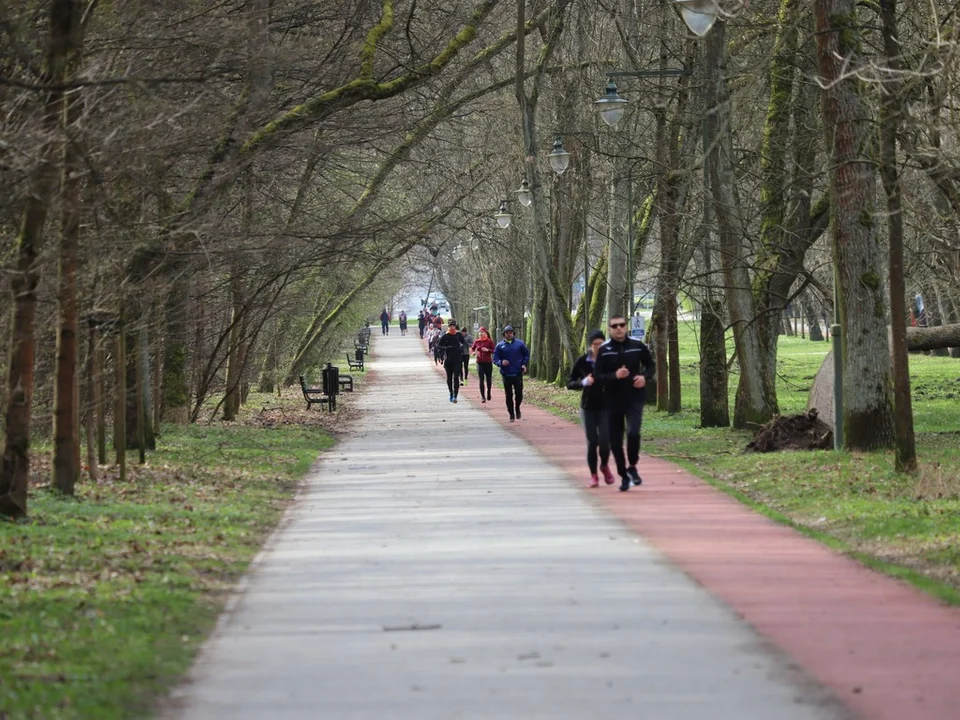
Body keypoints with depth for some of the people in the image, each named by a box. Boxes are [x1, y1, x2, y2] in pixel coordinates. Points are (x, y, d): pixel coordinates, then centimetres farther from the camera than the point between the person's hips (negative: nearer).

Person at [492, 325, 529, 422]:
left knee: (519, 394, -5)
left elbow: (526, 355, 14)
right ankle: (511, 414, 13)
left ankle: (517, 408, 23)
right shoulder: (500, 346, 2)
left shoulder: (519, 344, 5)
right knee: (509, 395, 3)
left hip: (518, 374, 0)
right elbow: (495, 359, 2)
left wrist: (524, 364, -2)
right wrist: (501, 362, -19)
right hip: (506, 374, 0)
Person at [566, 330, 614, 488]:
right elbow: (569, 384, 1)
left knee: (604, 441, -9)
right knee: (592, 442, 0)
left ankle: (604, 466, 21)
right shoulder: (582, 362, -4)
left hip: (605, 407, 0)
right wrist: (583, 382, -18)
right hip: (588, 408, 0)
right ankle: (593, 475, 17)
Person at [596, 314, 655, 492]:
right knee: (615, 441, 5)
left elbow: (650, 364, 14)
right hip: (613, 401, 1)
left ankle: (632, 467, 2)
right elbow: (599, 376, -6)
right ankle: (624, 476, 23)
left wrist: (645, 377, -6)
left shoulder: (637, 346, -1)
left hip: (635, 398, -1)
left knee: (633, 432, -22)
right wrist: (615, 376, -24)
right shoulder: (604, 350, -4)